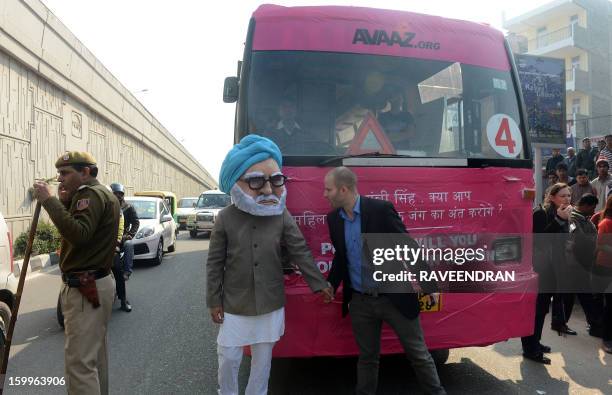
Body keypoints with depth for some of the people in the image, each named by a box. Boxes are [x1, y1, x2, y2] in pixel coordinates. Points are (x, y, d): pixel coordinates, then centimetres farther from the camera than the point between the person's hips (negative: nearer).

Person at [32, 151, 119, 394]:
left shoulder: (91, 194, -14)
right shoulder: (101, 193, 19)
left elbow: (78, 235, -29)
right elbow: (77, 229, 19)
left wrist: (49, 201, -27)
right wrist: (65, 202, 5)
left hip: (85, 288, -11)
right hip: (96, 283, 11)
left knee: (80, 361, -8)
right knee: (94, 354, 20)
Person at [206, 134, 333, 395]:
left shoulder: (282, 216, -8)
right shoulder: (226, 218, -10)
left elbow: (300, 252, -1)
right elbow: (215, 263, -4)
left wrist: (319, 284, 2)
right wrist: (214, 301, -2)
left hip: (271, 305, 1)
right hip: (235, 305, -1)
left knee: (263, 358, 16)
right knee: (228, 357, 11)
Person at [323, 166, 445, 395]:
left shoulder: (381, 209, -15)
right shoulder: (333, 218, 2)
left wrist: (428, 285, -8)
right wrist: (330, 285, 7)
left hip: (394, 297, -4)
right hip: (360, 302, 4)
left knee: (418, 353, 12)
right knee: (367, 357, 17)